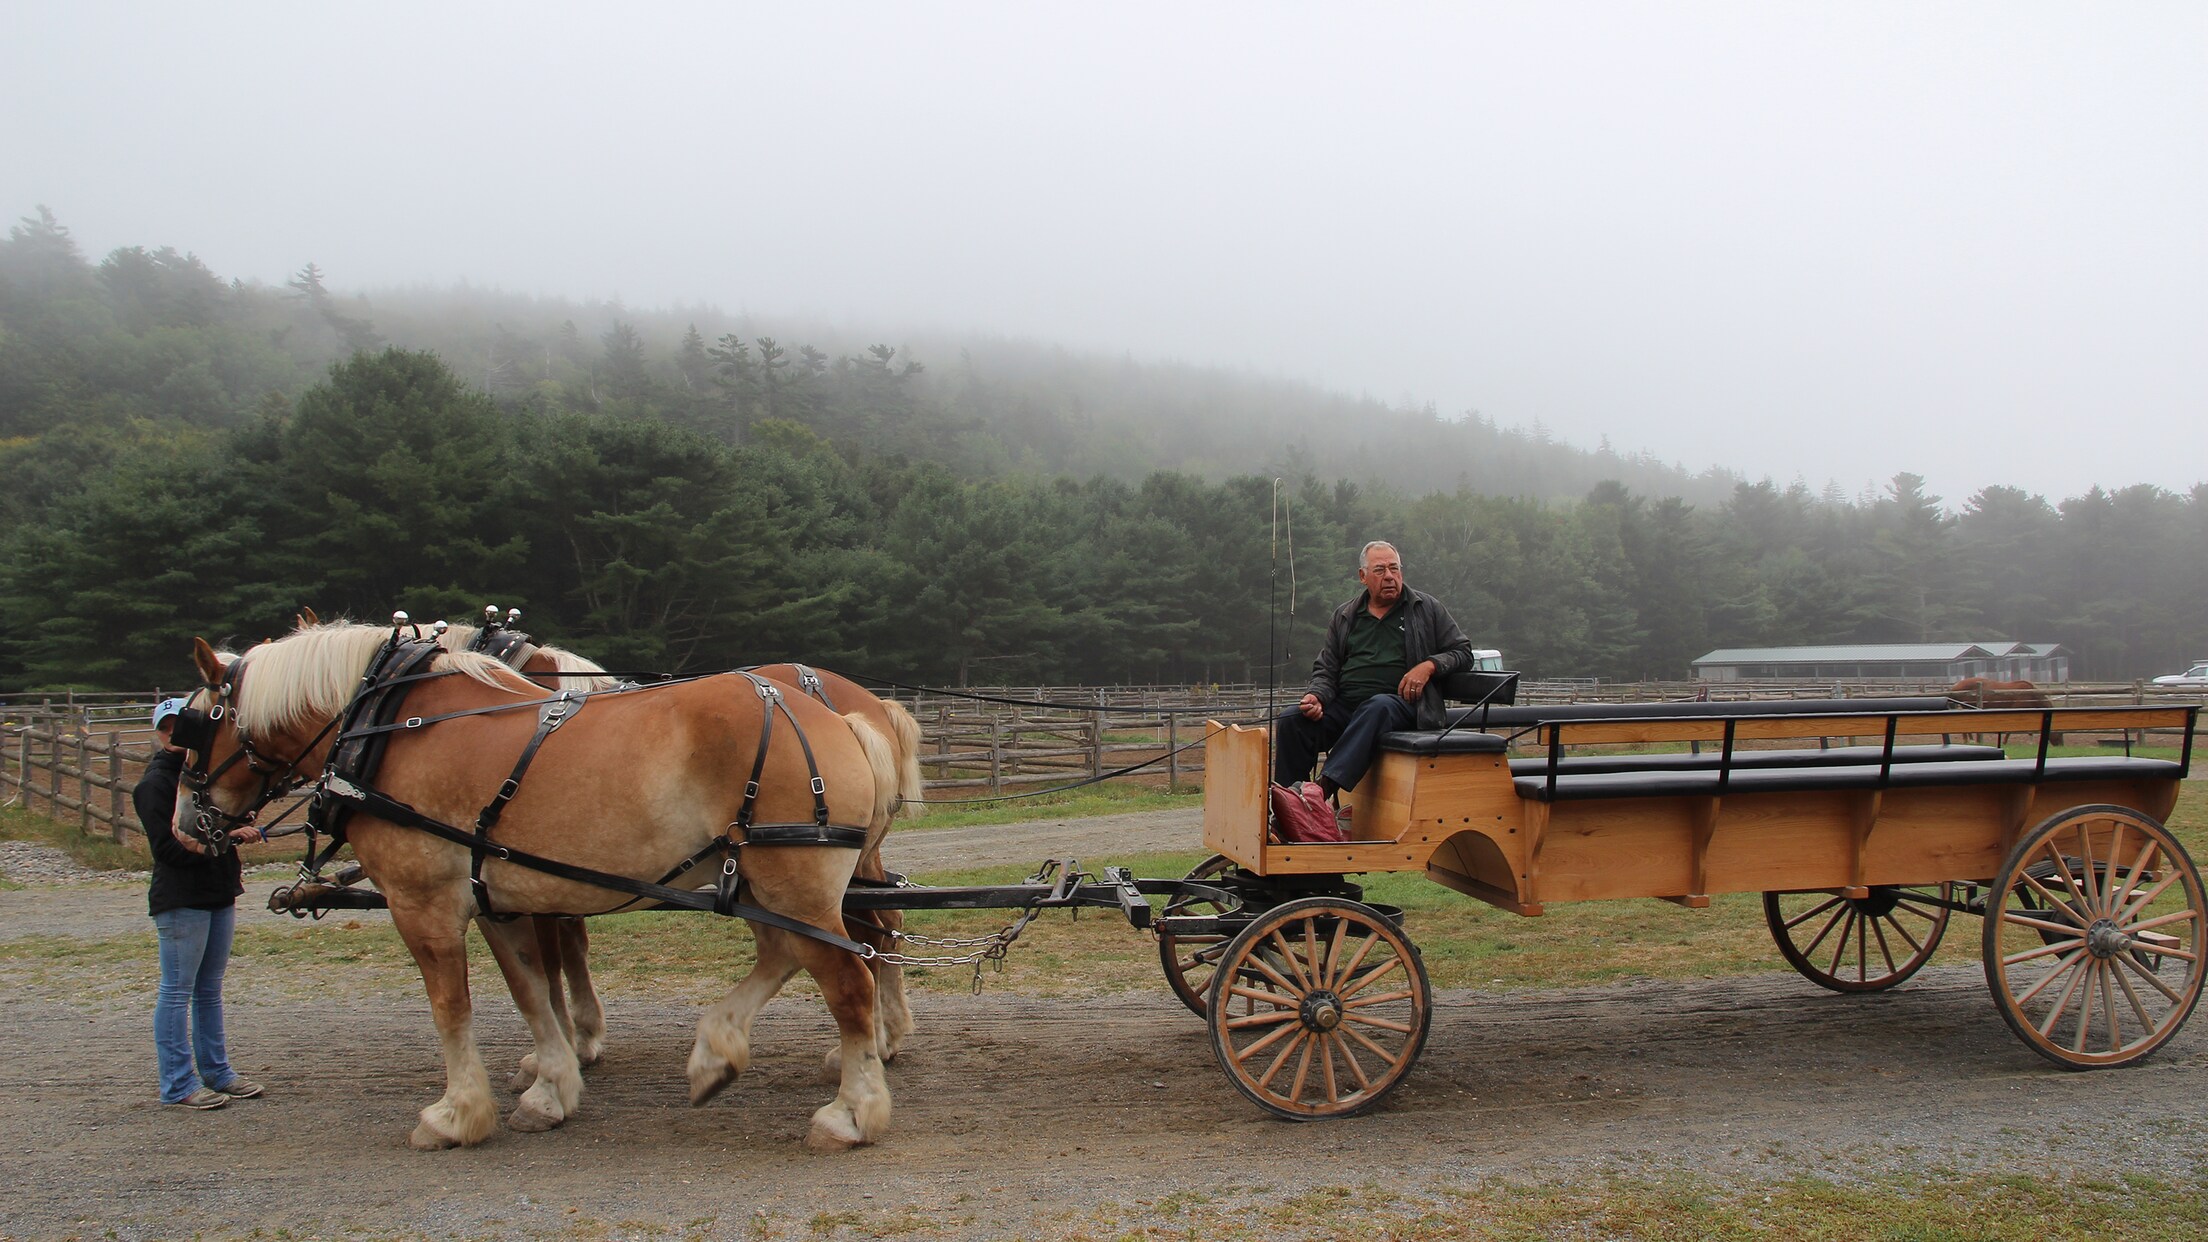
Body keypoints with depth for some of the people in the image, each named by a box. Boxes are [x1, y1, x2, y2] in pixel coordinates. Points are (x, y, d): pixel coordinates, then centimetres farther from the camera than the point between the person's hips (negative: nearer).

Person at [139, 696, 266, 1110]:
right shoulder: (156, 782, -9)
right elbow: (169, 846, -16)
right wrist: (224, 838, -22)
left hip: (218, 894, 8)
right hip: (180, 899, -8)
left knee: (209, 988, 15)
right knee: (177, 990, -2)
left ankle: (216, 1071, 23)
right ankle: (178, 1085, 3)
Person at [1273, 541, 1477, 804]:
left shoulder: (1427, 608, 14)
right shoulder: (1344, 616, 21)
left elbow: (1463, 651, 13)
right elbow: (1326, 669, 18)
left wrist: (1429, 666, -7)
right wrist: (1316, 696, -4)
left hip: (1401, 705, -3)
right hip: (1344, 704, 3)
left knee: (1378, 707, -40)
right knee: (1290, 720, -23)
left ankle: (1325, 786, -50)